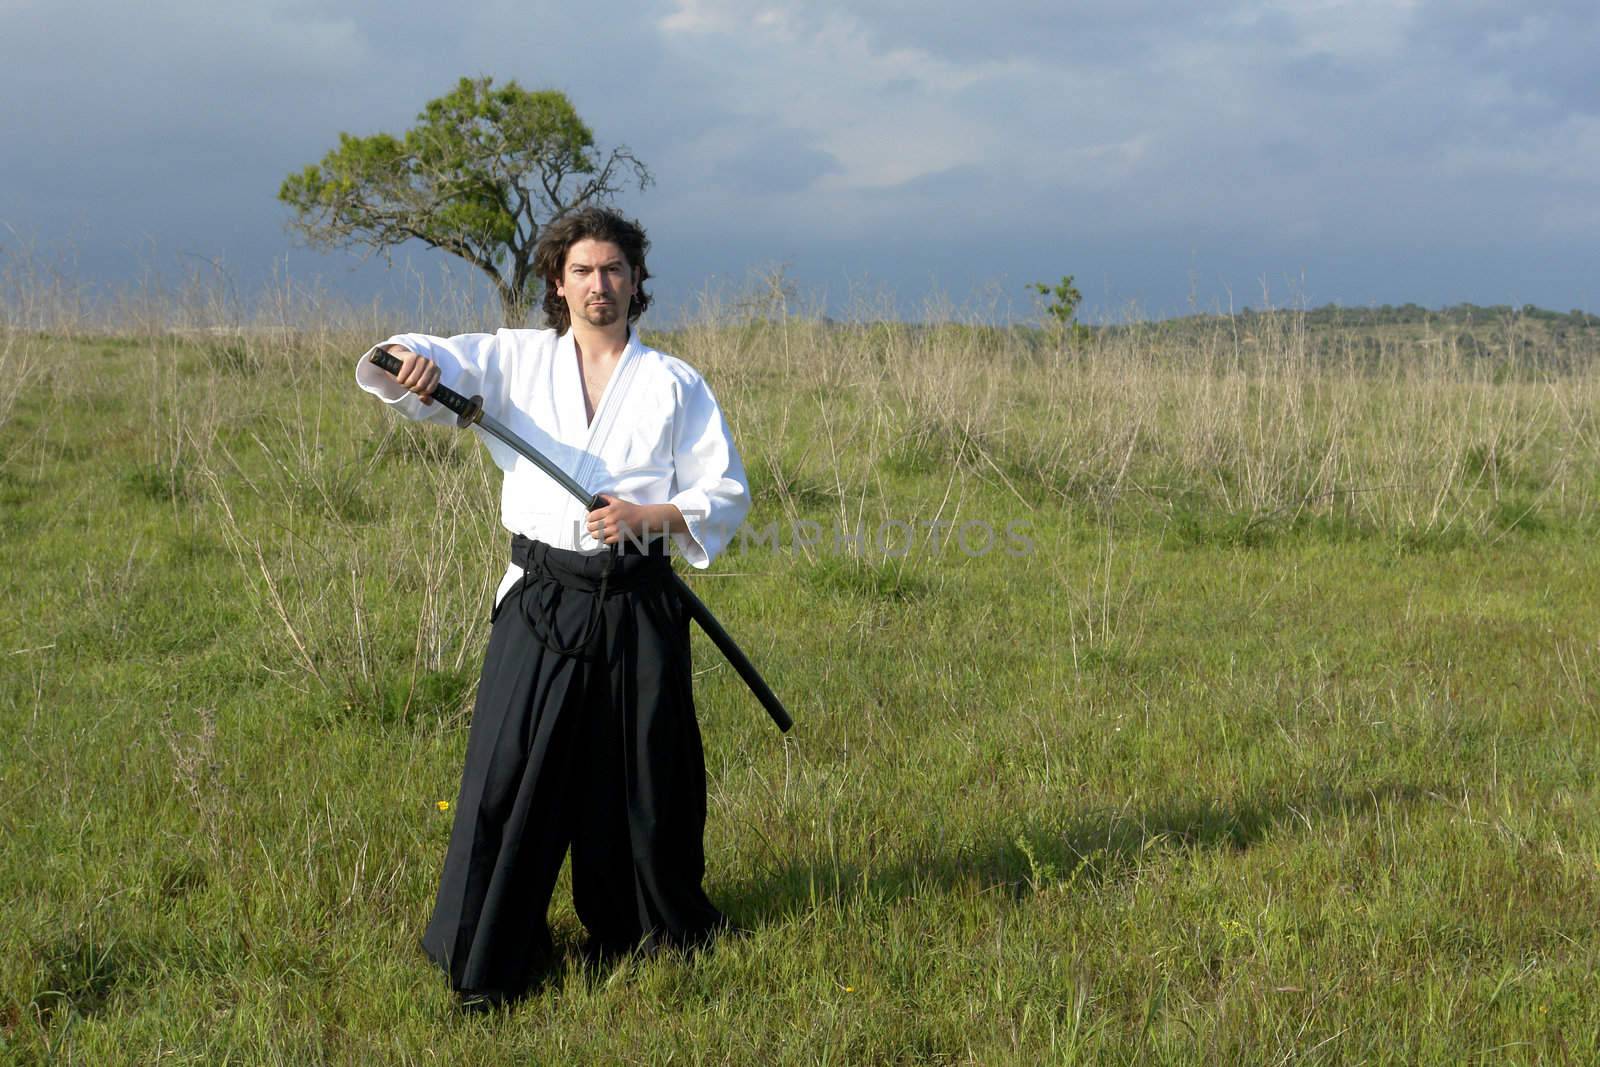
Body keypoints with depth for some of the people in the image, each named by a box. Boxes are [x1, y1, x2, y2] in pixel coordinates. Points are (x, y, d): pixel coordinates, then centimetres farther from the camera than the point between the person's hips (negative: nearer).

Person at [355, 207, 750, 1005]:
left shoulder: (674, 384, 8)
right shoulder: (514, 361, 10)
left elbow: (726, 495, 5)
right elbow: (428, 369, 0)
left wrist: (648, 517, -13)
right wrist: (407, 364, -25)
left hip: (637, 603, 0)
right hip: (541, 601, 0)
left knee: (645, 775, 8)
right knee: (511, 774, -4)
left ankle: (663, 925, 30)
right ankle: (489, 957, 7)